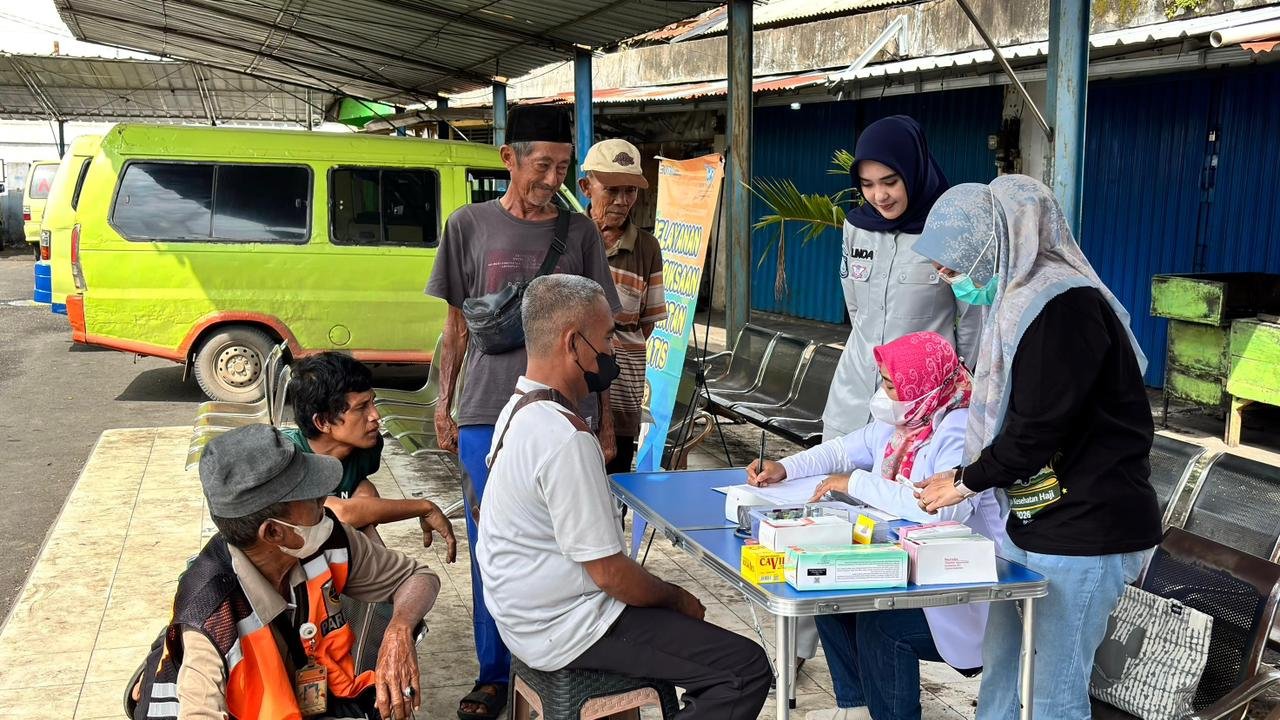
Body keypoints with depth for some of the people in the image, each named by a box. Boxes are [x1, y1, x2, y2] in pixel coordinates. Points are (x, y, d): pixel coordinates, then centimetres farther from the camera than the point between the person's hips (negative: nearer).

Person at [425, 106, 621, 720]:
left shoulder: (580, 231, 6)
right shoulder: (470, 226, 4)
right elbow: (457, 325, 10)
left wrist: (605, 421, 7)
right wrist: (443, 405, 6)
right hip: (487, 415, 0)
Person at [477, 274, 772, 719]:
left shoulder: (519, 409, 6)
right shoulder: (565, 439, -26)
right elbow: (609, 572, -23)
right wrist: (677, 598, -5)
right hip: (567, 630, -10)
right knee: (746, 670, -11)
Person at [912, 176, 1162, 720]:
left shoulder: (1061, 305, -19)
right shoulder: (1024, 299, 12)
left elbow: (1039, 429, -21)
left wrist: (966, 481, -7)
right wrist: (963, 476, 8)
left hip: (1082, 532, -10)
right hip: (1034, 519, 10)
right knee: (1001, 664, 16)